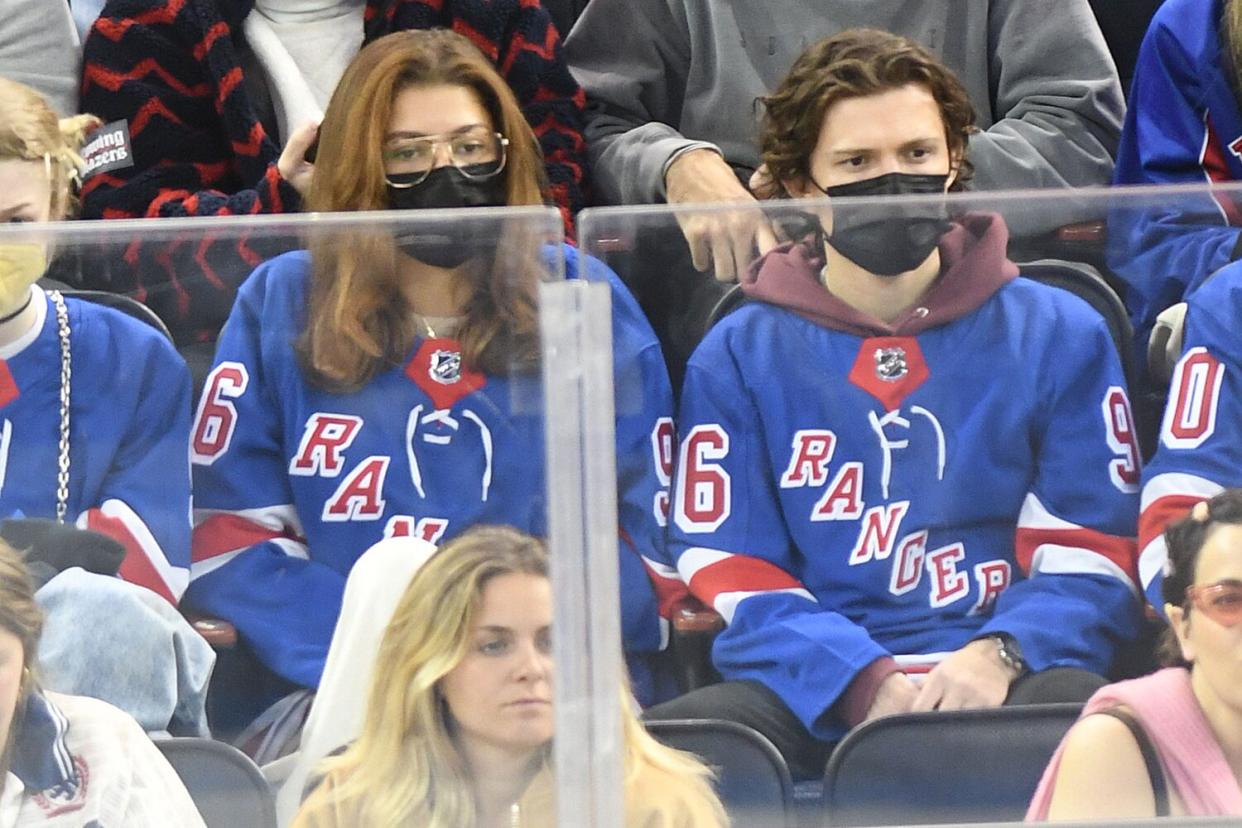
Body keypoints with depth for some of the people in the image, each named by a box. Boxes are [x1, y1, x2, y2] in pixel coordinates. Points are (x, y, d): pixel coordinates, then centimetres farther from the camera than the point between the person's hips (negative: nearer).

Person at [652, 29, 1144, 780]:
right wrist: (868, 683, -14)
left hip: (1012, 674, -1)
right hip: (810, 689, 1)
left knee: (1075, 709, -39)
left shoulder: (1058, 335, 15)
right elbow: (728, 577, 4)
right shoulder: (738, 358, 14)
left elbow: (1092, 557, 9)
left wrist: (995, 656, -13)